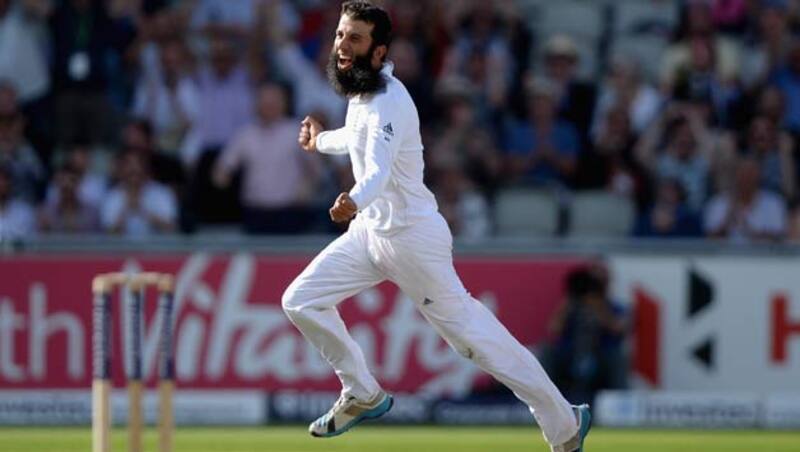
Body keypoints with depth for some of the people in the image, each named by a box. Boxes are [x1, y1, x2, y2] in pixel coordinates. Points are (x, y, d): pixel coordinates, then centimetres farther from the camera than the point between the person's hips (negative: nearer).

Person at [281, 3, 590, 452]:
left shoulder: (388, 103, -25)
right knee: (300, 300, 4)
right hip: (371, 230, 9)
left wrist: (355, 200, -64)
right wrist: (322, 140, 45)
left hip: (413, 237, -9)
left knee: (472, 333, -5)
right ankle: (363, 395, 21)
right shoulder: (362, 91, 3)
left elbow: (379, 168, -44)